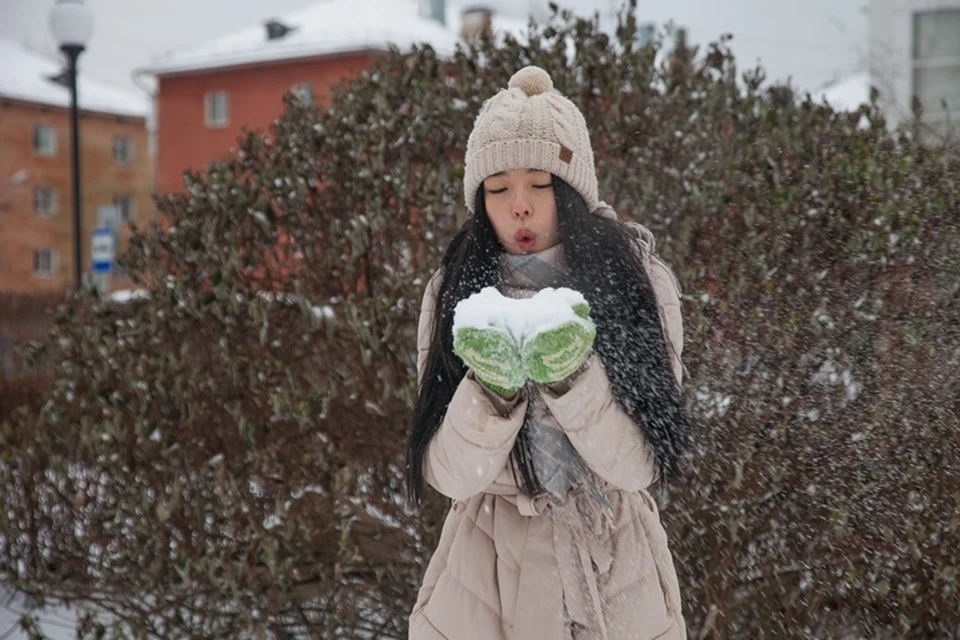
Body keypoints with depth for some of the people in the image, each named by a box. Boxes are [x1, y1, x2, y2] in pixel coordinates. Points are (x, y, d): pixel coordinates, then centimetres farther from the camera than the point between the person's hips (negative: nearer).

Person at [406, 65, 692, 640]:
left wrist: (569, 378, -28)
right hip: (488, 574, 1)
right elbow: (451, 475, -12)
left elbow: (642, 463, -13)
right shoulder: (456, 291, -7)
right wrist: (492, 387, -28)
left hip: (615, 574, 0)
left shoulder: (639, 282, -10)